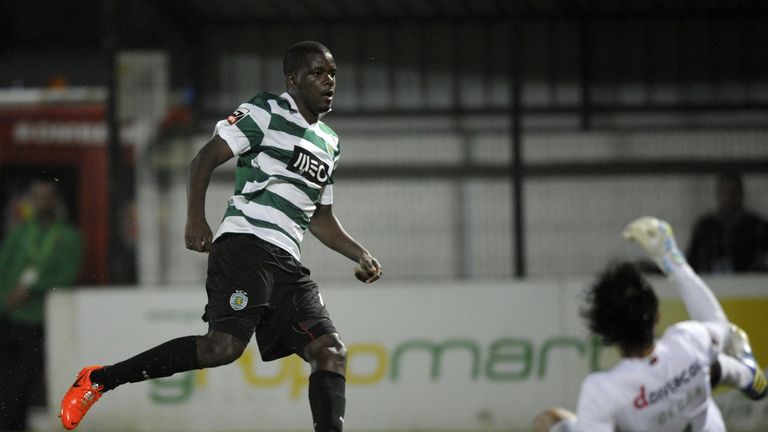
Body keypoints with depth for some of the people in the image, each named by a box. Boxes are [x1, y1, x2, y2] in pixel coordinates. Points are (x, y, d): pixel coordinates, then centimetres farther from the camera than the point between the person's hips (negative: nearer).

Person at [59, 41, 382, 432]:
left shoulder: (329, 143, 25)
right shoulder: (265, 113, 2)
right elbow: (205, 158, -5)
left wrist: (360, 255, 20)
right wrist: (196, 218, -17)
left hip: (288, 266, 8)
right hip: (245, 243, -8)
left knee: (330, 351, -8)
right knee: (225, 346, -22)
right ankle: (99, 380, -13)